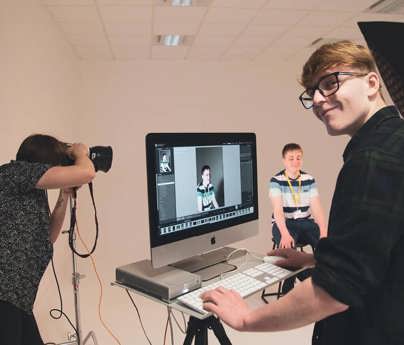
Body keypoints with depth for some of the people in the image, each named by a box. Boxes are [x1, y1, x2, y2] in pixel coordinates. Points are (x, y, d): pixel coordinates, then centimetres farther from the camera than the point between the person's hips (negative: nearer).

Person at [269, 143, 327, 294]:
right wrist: (285, 234, -33)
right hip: (284, 223, -4)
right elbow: (278, 210, -18)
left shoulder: (309, 179, 3)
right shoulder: (276, 180, -8)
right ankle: (289, 289, -9)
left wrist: (323, 231, -19)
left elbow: (316, 207, -4)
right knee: (287, 247, -33)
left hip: (305, 222, 4)